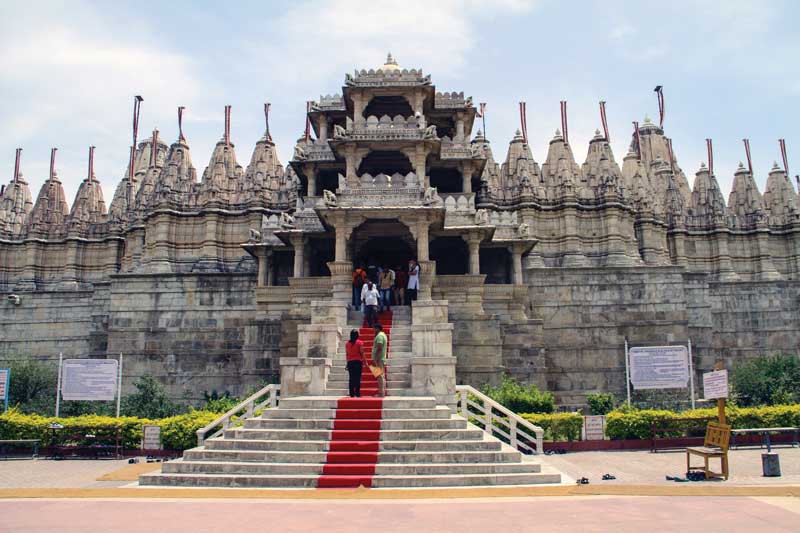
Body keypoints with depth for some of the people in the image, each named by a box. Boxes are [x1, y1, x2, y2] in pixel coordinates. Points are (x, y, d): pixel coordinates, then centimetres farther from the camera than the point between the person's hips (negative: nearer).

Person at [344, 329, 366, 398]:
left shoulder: (347, 343, 5)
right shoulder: (359, 343, -6)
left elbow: (347, 354, 9)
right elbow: (362, 353, -7)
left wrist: (347, 362, 16)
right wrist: (365, 361, -1)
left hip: (350, 362, 4)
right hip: (358, 362, -3)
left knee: (351, 378, 6)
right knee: (358, 378, -2)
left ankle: (352, 394, 5)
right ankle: (357, 394, -4)